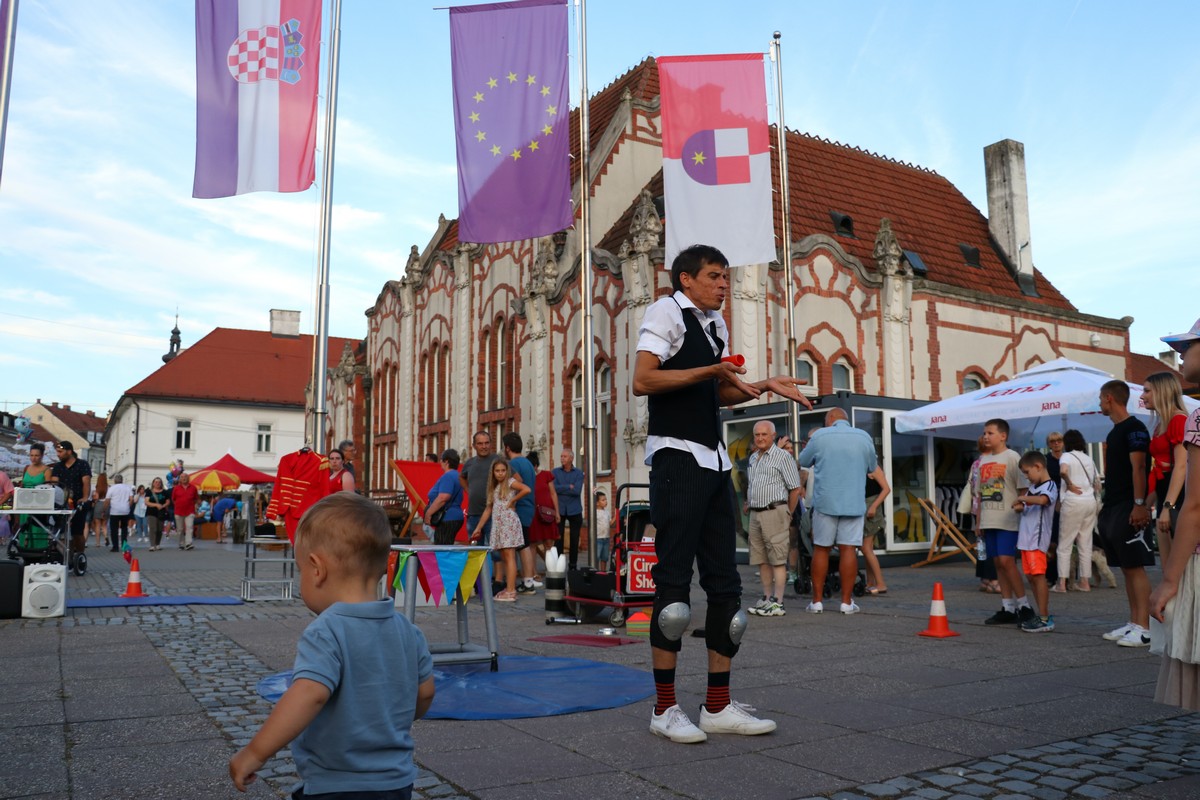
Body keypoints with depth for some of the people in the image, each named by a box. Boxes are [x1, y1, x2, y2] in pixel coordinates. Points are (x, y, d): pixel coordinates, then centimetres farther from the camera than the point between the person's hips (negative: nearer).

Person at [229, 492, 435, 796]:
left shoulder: (326, 633, -20)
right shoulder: (407, 631, 1)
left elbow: (310, 695, -33)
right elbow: (425, 692, 10)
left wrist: (255, 752, -25)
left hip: (336, 786, -7)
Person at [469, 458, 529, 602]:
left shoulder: (510, 482, -2)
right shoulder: (494, 487, 20)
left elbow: (527, 489, -20)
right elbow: (489, 509, 20)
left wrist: (512, 501, -11)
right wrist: (478, 528, 17)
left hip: (509, 522, -8)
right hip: (498, 524, 8)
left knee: (509, 556, -10)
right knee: (504, 557, 7)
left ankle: (511, 592, -12)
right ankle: (508, 589, 11)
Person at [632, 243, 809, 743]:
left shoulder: (716, 325, 21)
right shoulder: (667, 312, -4)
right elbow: (642, 381, -18)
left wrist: (763, 386, 14)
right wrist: (709, 370, -18)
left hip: (716, 461, 9)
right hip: (677, 455, -9)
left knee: (725, 582, 7)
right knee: (674, 583, -7)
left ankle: (718, 707, 15)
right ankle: (665, 709, 4)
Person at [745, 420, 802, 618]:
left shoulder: (782, 457, -6)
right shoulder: (753, 458, 17)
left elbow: (795, 489, -6)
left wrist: (788, 515, -1)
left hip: (774, 513, -8)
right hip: (755, 513, 8)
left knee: (777, 559, -7)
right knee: (761, 559, 10)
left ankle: (778, 603, -5)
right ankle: (767, 598, 19)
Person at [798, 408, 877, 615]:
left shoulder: (820, 436, -2)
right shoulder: (864, 437, 5)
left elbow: (803, 461, 11)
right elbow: (872, 467, 16)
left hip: (825, 502, -1)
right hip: (854, 503, 1)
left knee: (821, 549, 6)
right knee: (848, 549, 1)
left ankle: (817, 601, 9)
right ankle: (847, 601, 3)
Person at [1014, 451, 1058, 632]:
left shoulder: (1050, 486, -9)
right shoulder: (1032, 487, 17)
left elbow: (1042, 499, -31)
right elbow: (1026, 507, 27)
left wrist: (1022, 498, -18)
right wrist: (1020, 507, 5)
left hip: (1037, 539, -9)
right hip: (1026, 539, 9)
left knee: (1038, 576, -10)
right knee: (1031, 576, 11)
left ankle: (1045, 619, -8)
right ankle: (1043, 615, 18)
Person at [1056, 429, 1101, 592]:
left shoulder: (1067, 456, -4)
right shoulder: (1088, 458, 15)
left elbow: (1063, 470, -26)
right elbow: (1097, 482, 17)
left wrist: (1069, 484, -10)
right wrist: (1097, 501, 22)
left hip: (1073, 501, -6)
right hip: (1091, 501, 6)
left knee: (1065, 544, 0)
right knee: (1086, 543, 12)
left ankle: (1062, 583, -2)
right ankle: (1085, 582, 14)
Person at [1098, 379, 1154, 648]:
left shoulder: (1134, 428, -9)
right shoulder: (1115, 431, 18)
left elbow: (1138, 468, -18)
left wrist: (1139, 504, -24)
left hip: (1128, 509, -9)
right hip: (1112, 509, 9)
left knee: (1135, 567, -9)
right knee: (1126, 568, 10)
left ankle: (1143, 629, -8)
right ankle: (1134, 623, 15)